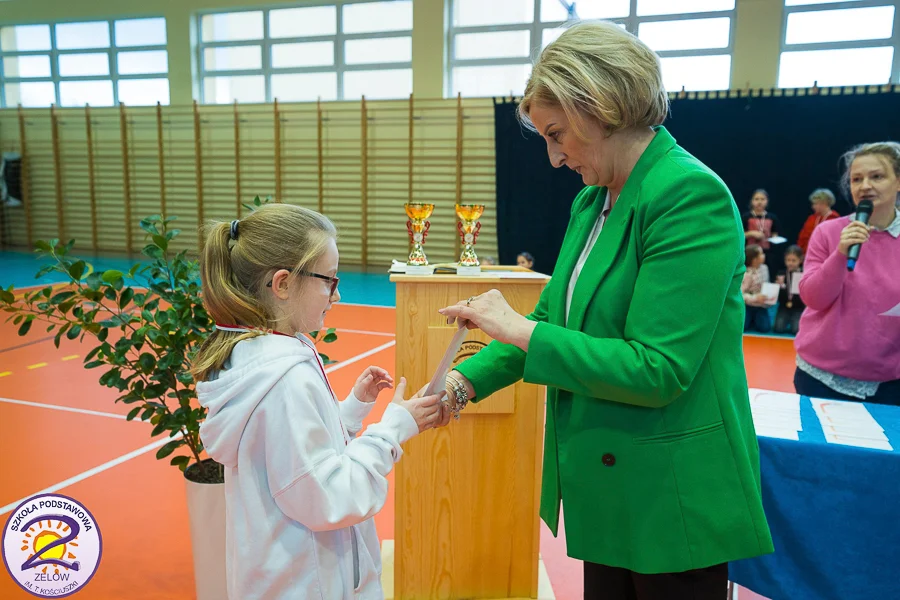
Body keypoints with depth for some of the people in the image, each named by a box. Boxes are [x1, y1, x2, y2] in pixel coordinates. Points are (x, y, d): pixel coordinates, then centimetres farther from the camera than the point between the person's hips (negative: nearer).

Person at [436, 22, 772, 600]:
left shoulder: (692, 197, -20)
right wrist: (464, 382, -2)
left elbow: (657, 370, -25)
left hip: (671, 497, -8)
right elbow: (554, 318, 10)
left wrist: (519, 330, -22)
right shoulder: (592, 202, 6)